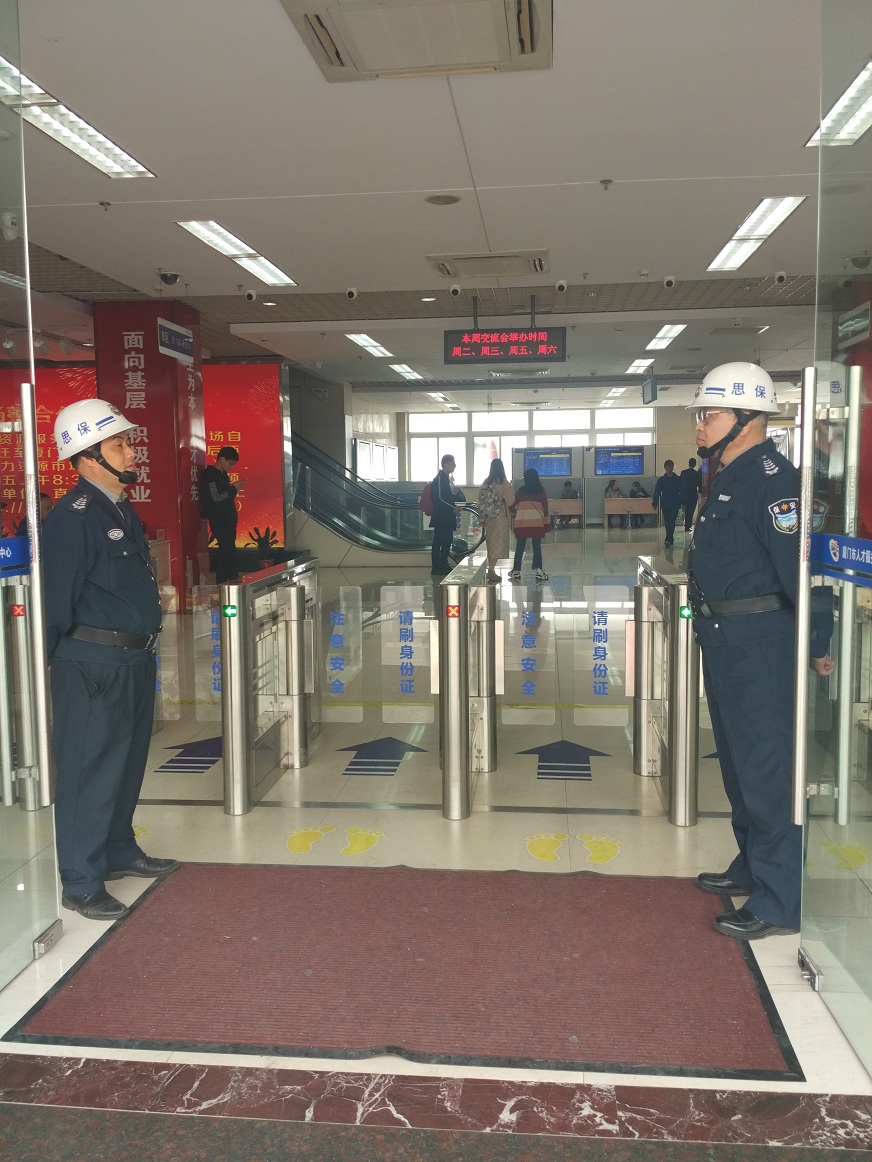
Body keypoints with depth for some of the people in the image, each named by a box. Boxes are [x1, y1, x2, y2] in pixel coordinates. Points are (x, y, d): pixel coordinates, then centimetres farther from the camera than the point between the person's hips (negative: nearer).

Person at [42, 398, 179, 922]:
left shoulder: (124, 511, 12)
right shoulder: (73, 517, -17)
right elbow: (58, 598, -17)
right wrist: (58, 658, -14)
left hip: (136, 658, 9)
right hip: (93, 665, -9)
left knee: (128, 761, 20)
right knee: (90, 770, 0)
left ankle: (120, 851, 36)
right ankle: (82, 884, 11)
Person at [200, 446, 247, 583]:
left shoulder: (223, 475, 16)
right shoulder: (210, 475, -13)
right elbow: (216, 498, -20)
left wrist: (235, 488, 7)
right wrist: (234, 488, -14)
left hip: (228, 518, 9)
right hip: (218, 519, -9)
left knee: (229, 547, 9)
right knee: (226, 548, -12)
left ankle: (232, 578, 13)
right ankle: (221, 582, -8)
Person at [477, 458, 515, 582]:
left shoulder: (486, 483, 3)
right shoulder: (503, 483, -11)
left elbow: (481, 500, 6)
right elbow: (510, 500, -9)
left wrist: (483, 518, 12)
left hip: (488, 516, 5)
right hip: (500, 516, -5)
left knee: (491, 543, 14)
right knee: (498, 543, -1)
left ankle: (491, 569, 18)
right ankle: (491, 570, -6)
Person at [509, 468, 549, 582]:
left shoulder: (520, 491, -1)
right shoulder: (541, 491, 1)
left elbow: (513, 507, 2)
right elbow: (545, 508, 1)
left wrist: (515, 513, 24)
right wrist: (547, 522, 8)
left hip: (522, 523, 0)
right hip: (537, 523, 0)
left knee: (520, 547, 4)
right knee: (537, 547, 3)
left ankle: (516, 571, 5)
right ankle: (539, 570, -2)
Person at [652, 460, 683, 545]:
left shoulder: (678, 479, 1)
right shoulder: (661, 480, 3)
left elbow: (682, 492, 2)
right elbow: (657, 492, 3)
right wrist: (654, 503, -4)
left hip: (675, 505, -2)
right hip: (665, 505, 2)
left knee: (671, 522, -12)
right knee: (667, 522, 7)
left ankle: (669, 539, -17)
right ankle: (670, 539, 21)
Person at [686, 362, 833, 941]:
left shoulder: (771, 477, -17)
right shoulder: (727, 477, 14)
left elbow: (798, 562, -21)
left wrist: (818, 643, -21)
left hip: (761, 641, -10)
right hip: (724, 638, 10)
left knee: (767, 770, -4)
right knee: (739, 762, 19)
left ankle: (779, 901, 5)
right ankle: (752, 869, 33)